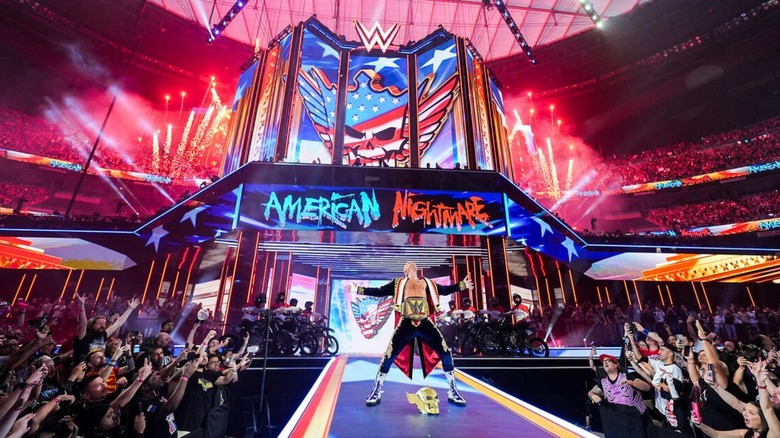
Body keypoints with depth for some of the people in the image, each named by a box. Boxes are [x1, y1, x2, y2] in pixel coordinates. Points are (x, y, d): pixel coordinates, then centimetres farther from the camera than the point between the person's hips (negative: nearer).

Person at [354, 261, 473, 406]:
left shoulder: (427, 282, 21)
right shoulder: (398, 283, 14)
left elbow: (445, 290, 29)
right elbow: (379, 292, 12)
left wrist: (462, 285, 30)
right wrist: (359, 289, 6)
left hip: (425, 323, 2)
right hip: (406, 324, -2)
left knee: (446, 354, -1)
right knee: (389, 356, -3)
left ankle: (453, 392, 21)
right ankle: (376, 392, 18)